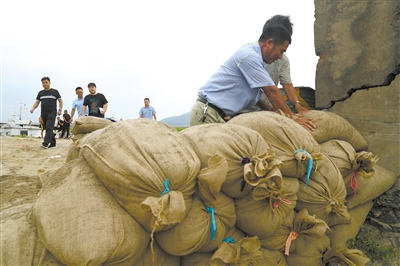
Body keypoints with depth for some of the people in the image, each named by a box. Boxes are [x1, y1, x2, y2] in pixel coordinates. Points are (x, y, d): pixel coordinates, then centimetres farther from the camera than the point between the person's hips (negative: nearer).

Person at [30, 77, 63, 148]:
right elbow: (37, 102, 12)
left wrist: (60, 110, -8)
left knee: (49, 128, -17)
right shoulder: (40, 93, 14)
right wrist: (33, 108, -8)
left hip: (52, 113, -5)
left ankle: (45, 143, -26)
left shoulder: (55, 91, 4)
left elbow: (60, 101, 5)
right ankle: (53, 144, 14)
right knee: (48, 129, 8)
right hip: (43, 114, 5)